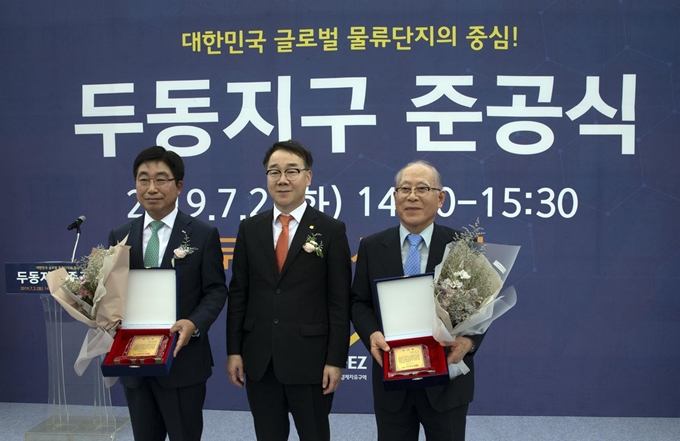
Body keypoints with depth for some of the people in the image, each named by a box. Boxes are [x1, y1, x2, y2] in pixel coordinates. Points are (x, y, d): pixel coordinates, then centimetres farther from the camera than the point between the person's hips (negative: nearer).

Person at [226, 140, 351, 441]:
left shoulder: (331, 230, -4)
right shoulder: (249, 229, 6)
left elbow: (340, 301, -6)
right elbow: (238, 294, 6)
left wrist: (336, 359, -9)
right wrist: (233, 350, 3)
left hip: (310, 358, -3)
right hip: (258, 359, 3)